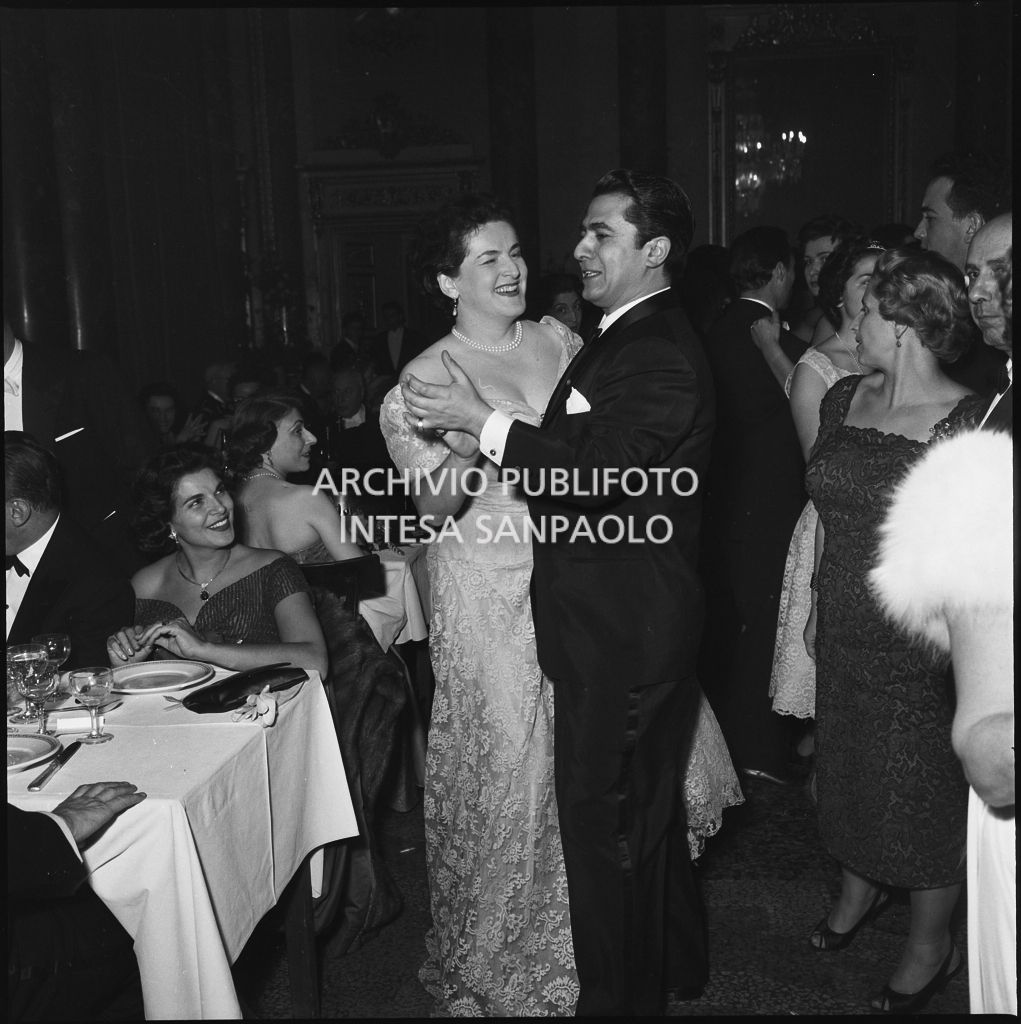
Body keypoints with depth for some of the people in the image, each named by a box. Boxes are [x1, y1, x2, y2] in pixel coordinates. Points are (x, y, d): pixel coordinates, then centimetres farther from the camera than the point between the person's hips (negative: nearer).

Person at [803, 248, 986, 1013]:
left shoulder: (968, 422, -18)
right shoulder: (844, 400, 2)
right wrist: (818, 604, 15)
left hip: (922, 647, -6)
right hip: (845, 635, 6)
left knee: (927, 791, 10)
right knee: (849, 768, 22)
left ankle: (932, 946, 33)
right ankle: (859, 889, 49)